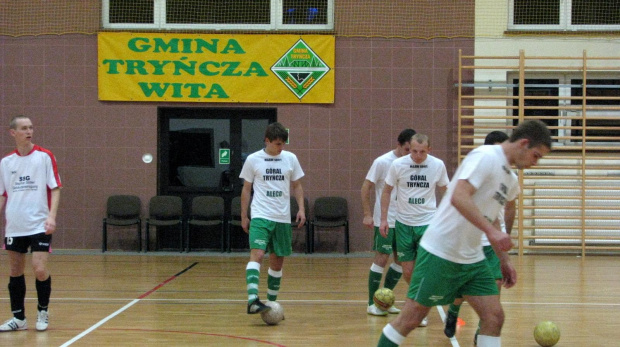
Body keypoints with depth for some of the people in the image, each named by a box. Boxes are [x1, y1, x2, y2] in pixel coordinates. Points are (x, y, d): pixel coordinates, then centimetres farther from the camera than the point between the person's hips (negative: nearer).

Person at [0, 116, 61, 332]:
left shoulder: (44, 156, -2)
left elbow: (55, 188, -3)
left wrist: (52, 216, -14)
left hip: (39, 225, -3)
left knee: (40, 269, -10)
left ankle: (42, 313, 10)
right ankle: (18, 318, 18)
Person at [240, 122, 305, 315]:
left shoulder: (290, 159, 6)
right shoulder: (253, 160, 0)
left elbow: (296, 186, 14)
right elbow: (246, 189, 7)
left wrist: (301, 209, 2)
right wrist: (244, 216, 6)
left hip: (282, 218, 4)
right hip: (260, 216, -4)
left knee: (277, 261, 9)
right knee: (257, 254, -21)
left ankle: (271, 302, 21)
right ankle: (252, 300, -32)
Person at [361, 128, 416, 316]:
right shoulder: (382, 162, -10)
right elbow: (366, 187, -6)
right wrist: (367, 214, -11)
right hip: (384, 221, -6)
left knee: (401, 260, 7)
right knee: (381, 259, -5)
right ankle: (372, 303, 5)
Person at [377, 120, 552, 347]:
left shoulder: (511, 180, 14)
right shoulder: (486, 156, -14)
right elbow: (459, 197, -26)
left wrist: (504, 260, 20)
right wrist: (492, 231, -32)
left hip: (472, 259, 9)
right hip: (440, 253, -9)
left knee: (494, 316, -1)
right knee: (410, 319, -2)